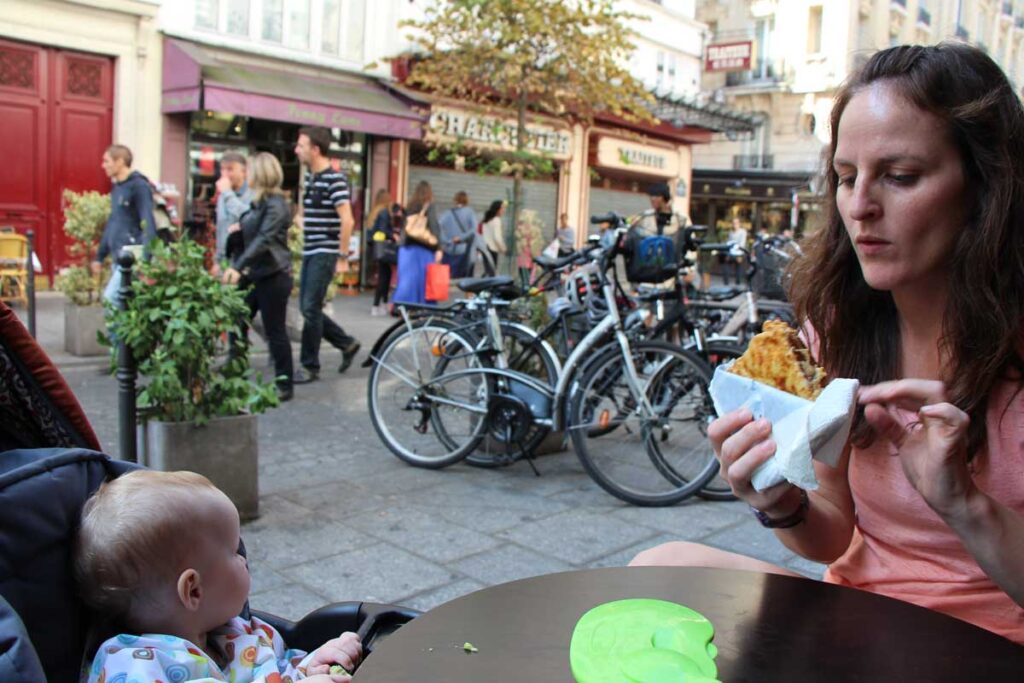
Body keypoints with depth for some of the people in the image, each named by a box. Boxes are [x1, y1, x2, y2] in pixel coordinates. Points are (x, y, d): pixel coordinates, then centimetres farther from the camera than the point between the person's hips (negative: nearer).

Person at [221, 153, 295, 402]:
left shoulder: (276, 205, -15)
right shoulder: (259, 202, 15)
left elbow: (264, 239, -28)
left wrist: (239, 266, -36)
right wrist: (240, 228, 8)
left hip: (273, 276, -9)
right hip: (255, 274, 9)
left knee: (275, 331, -2)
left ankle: (284, 385, 8)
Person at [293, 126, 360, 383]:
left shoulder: (335, 179, -14)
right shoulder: (309, 176, 12)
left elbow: (347, 220, -18)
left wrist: (343, 257, -17)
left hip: (325, 253, -8)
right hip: (309, 252, 8)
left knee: (310, 309, -6)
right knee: (307, 308, 9)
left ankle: (310, 366, 6)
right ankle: (347, 344, 24)